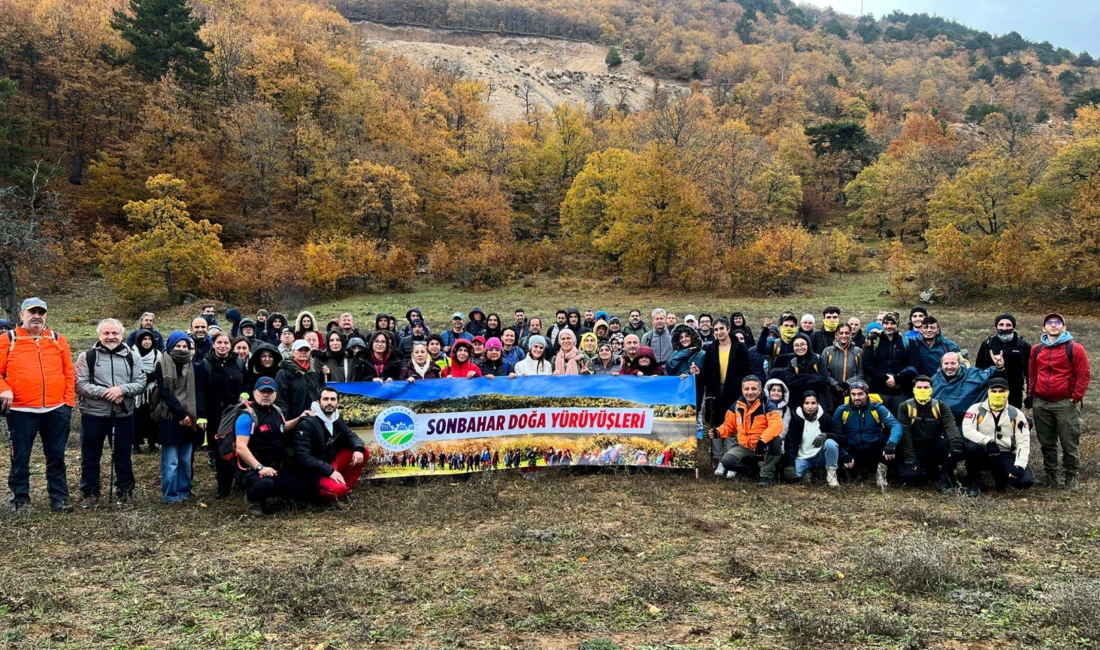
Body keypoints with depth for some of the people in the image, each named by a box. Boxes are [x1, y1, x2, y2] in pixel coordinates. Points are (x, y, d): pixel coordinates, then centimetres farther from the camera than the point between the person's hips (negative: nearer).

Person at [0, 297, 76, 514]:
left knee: (56, 457, 9)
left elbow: (69, 372, 10)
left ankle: (59, 498, 18)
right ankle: (20, 500, 21)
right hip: (21, 411, -2)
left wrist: (69, 400, 4)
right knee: (20, 458, 7)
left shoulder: (57, 339, 9)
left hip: (56, 410, 2)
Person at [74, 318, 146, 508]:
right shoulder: (87, 357, -2)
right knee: (90, 457, 8)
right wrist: (105, 392, -20)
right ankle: (90, 493, 20)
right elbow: (80, 385, -9)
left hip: (123, 416, 1)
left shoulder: (130, 357, 6)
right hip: (93, 415, -1)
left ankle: (126, 490, 25)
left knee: (123, 456, 12)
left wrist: (122, 389, -18)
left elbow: (141, 383, 0)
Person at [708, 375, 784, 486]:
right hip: (744, 447, 3)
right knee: (727, 460, -23)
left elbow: (777, 425, -32)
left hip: (764, 447, -3)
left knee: (776, 440, -37)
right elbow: (728, 426, 9)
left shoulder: (767, 405, -16)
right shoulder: (736, 406, -1)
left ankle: (767, 475, -18)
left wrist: (763, 440, -47)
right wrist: (717, 432, -14)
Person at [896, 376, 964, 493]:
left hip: (935, 446, 1)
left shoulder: (940, 406, 0)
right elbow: (904, 433, -11)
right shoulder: (905, 407, -4)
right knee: (907, 474, -27)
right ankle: (927, 470, 8)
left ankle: (944, 477, -8)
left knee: (955, 446, -31)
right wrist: (909, 456, -21)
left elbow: (950, 425, -16)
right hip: (915, 448, -1)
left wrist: (956, 442, -37)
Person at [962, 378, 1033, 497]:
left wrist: (1019, 465, -17)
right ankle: (974, 481, -10)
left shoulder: (1016, 414, 2)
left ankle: (998, 474, 13)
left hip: (1005, 455, 2)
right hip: (983, 454, -1)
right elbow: (967, 430, -18)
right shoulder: (977, 409, -4)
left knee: (1025, 481, -23)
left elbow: (1023, 441, -3)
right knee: (972, 446, -37)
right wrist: (987, 440, -34)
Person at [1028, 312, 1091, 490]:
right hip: (1041, 404, 4)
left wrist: (1075, 398, -10)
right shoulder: (1036, 350, 9)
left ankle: (1071, 477, 14)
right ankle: (1050, 476, 22)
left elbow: (1084, 375, -6)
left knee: (1069, 444, 2)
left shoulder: (1075, 348, -5)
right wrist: (1031, 395, 9)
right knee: (1047, 444, 12)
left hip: (1066, 403, -4)